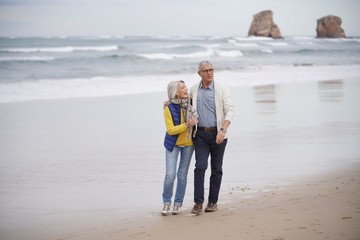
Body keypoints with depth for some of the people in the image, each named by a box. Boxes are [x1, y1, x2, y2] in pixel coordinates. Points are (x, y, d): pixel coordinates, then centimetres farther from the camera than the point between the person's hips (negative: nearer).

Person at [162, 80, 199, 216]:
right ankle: (166, 203, 11)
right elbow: (170, 130, -23)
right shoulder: (169, 109, -19)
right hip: (173, 143, -3)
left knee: (182, 174, 3)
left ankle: (177, 204, 16)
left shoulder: (190, 101, -10)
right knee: (170, 175, -10)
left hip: (188, 143, 3)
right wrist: (187, 125, -33)